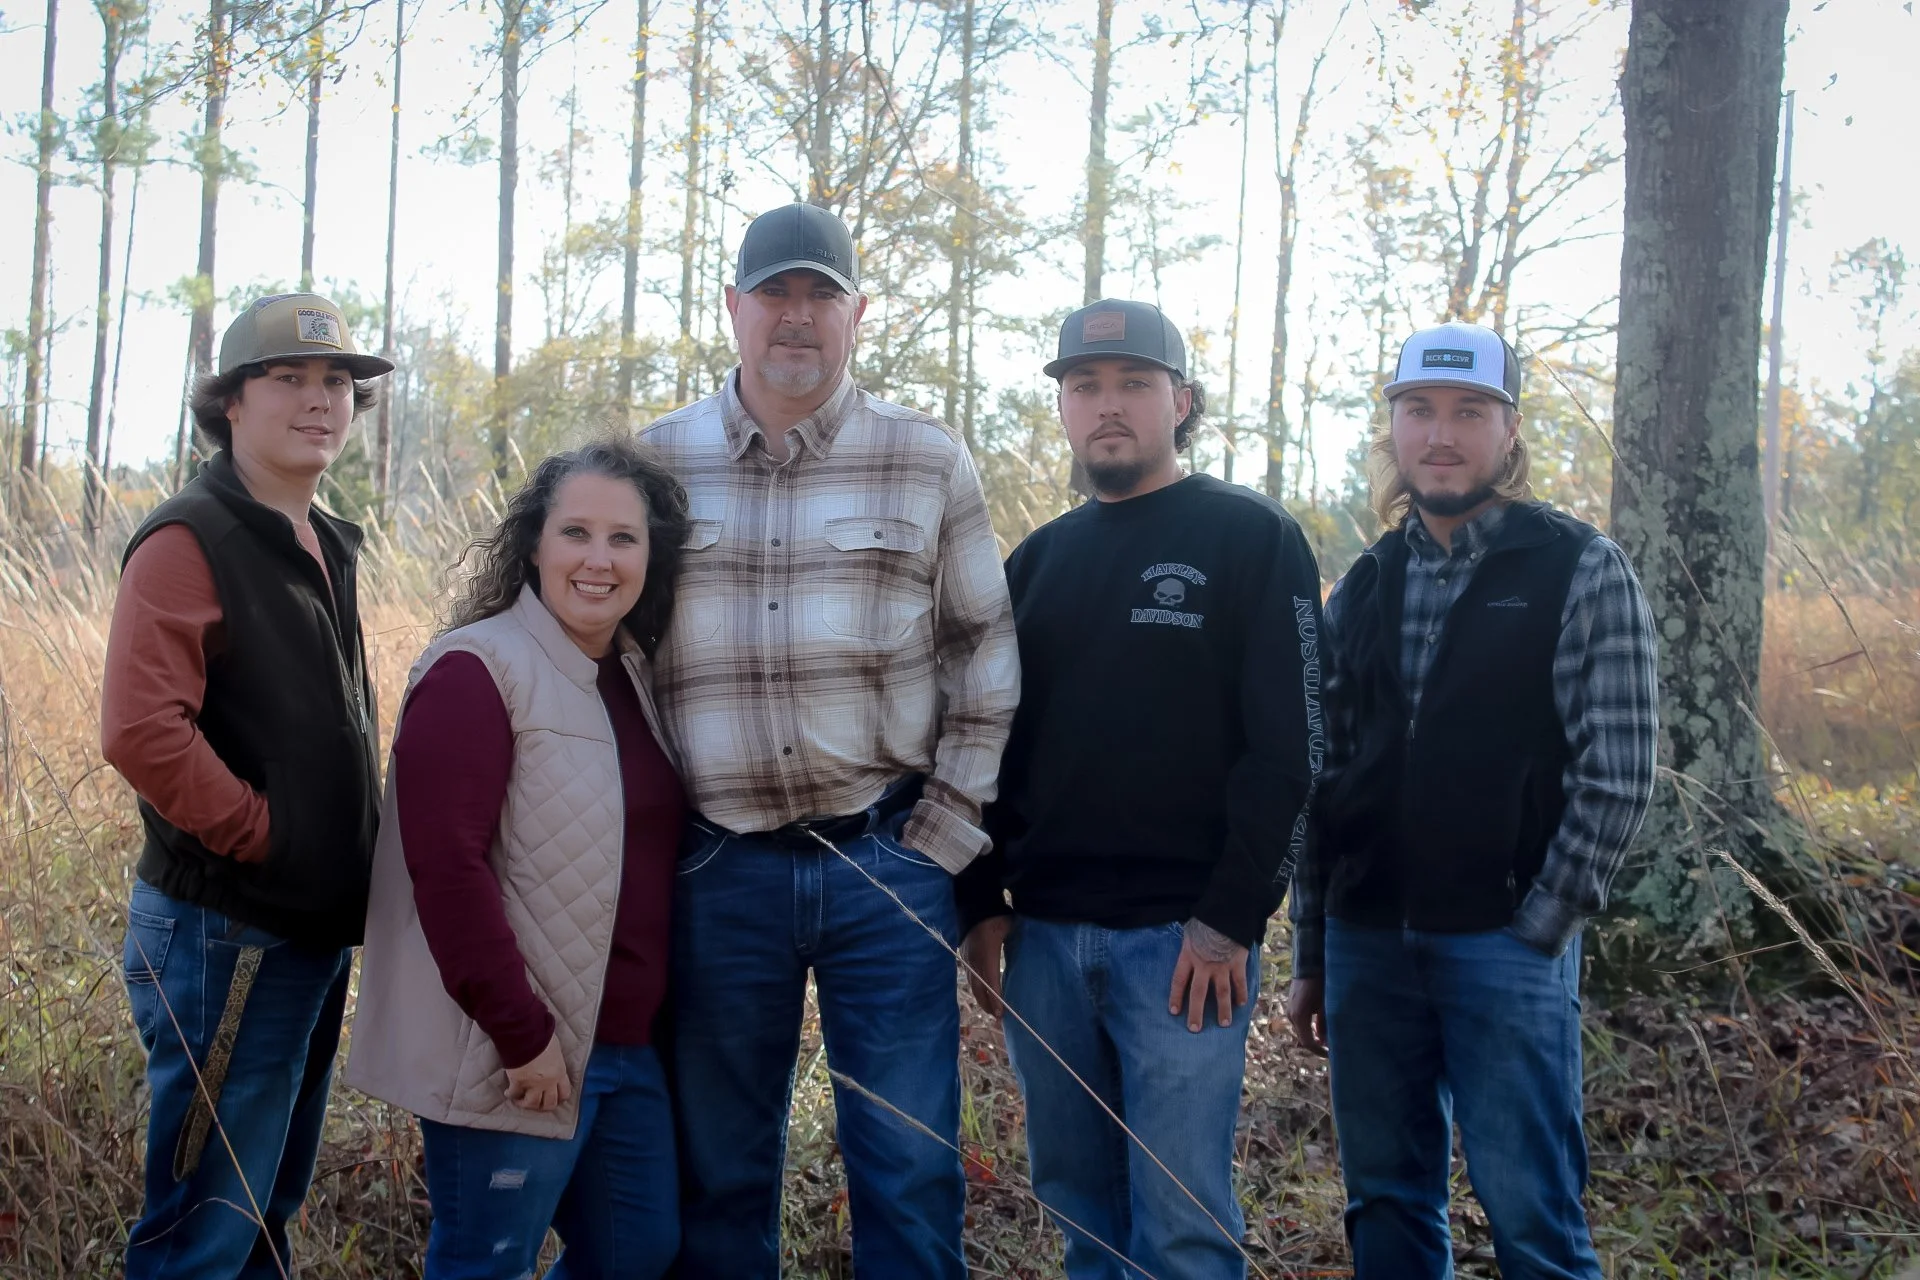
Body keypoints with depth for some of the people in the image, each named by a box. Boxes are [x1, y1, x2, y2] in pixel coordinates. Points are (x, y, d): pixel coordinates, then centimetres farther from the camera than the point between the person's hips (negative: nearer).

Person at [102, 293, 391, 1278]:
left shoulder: (323, 549, 14)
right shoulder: (189, 541, -13)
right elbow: (140, 733, -26)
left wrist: (350, 855, 9)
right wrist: (260, 833, -17)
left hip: (316, 932, 9)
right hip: (226, 938, -9)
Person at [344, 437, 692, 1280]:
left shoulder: (636, 677, 10)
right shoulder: (477, 672, -14)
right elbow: (446, 866, -21)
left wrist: (655, 1023, 12)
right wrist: (521, 1032, -19)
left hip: (630, 1051, 8)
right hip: (518, 1058, -8)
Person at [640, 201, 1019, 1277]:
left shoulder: (929, 462, 2)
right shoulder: (657, 463, 4)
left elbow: (983, 651, 6)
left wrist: (952, 824, 0)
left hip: (889, 861, -1)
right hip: (718, 867, 1)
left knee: (910, 1170, 5)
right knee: (719, 1170, 11)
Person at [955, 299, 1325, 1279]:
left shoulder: (1252, 539, -1)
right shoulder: (1036, 561, 16)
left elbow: (1286, 745, -8)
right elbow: (991, 736, 17)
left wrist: (1232, 920, -15)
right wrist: (982, 904, 6)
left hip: (1184, 936, -5)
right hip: (1042, 933, 5)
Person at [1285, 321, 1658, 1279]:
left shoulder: (1580, 570, -2)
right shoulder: (1362, 588, 11)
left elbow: (1617, 776, -7)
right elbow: (1324, 777, 12)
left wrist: (1539, 933, -11)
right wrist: (1311, 955, 10)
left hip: (1506, 941, -4)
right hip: (1368, 941, 5)